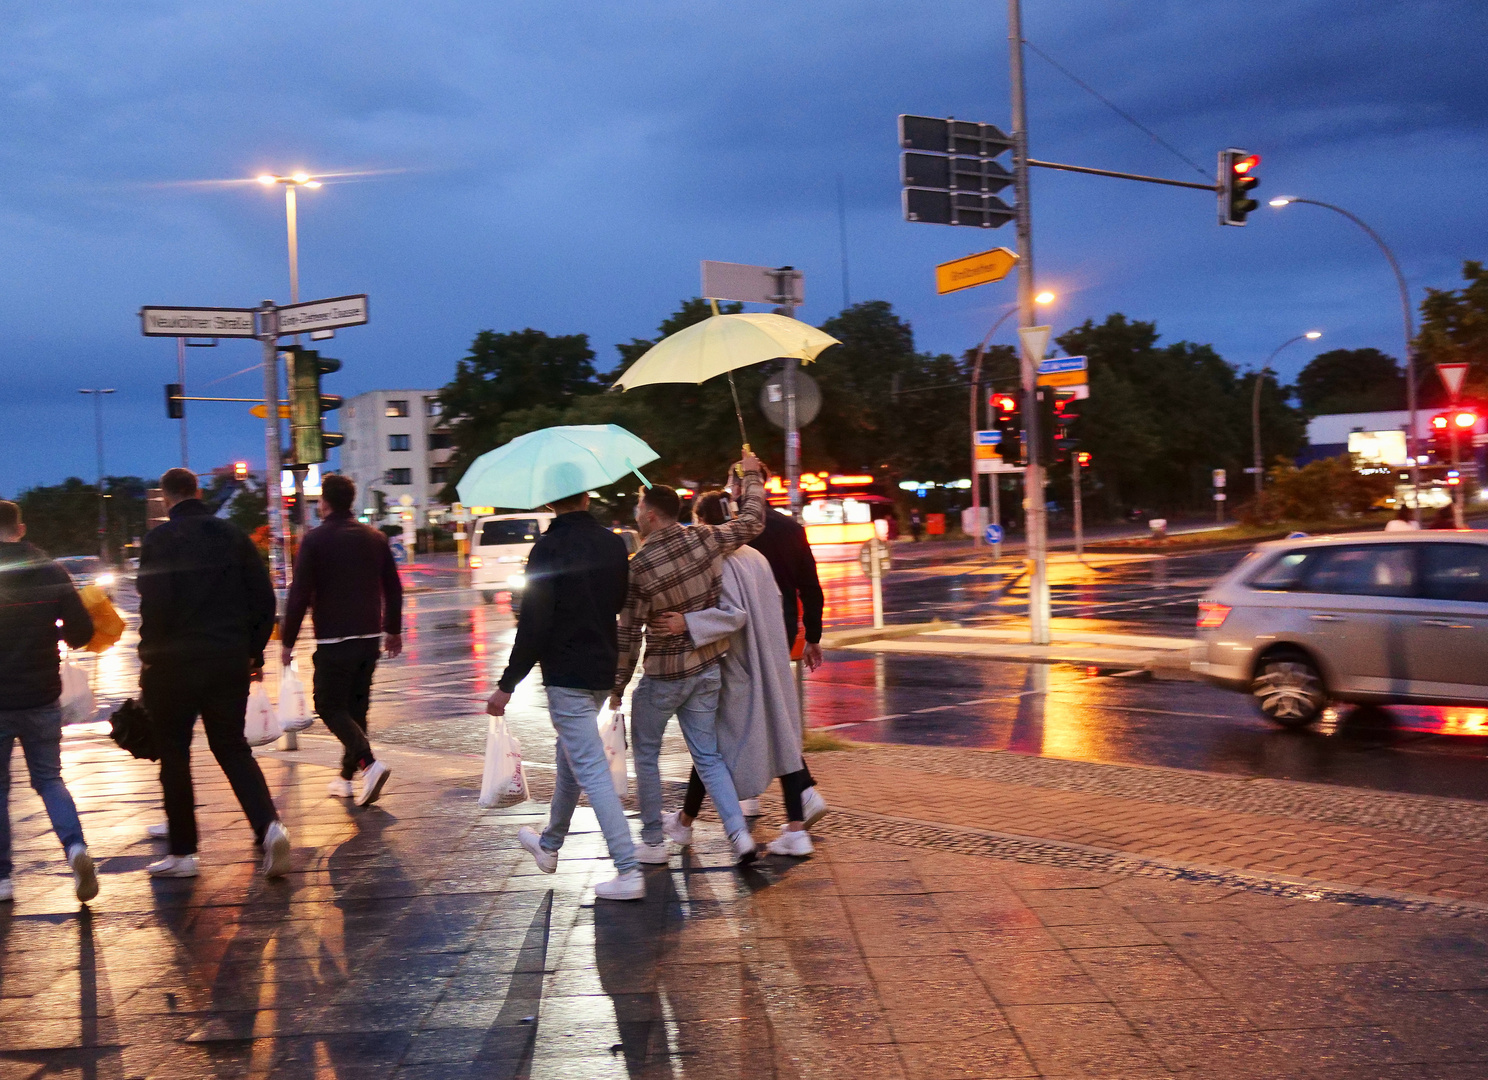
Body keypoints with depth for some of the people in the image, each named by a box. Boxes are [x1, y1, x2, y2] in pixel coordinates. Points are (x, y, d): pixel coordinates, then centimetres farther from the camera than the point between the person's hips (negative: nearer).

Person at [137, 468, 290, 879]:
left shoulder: (160, 540, -7)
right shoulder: (233, 535, 7)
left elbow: (154, 605, -14)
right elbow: (264, 598, 6)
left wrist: (148, 659, -4)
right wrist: (254, 651, 14)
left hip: (176, 661, -4)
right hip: (231, 660, 4)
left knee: (173, 753, 9)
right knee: (232, 747, 13)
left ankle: (182, 852, 14)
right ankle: (269, 825, -7)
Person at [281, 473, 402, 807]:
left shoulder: (315, 539, -8)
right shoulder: (374, 538, 8)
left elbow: (299, 594, -11)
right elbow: (393, 589, 12)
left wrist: (288, 641, -5)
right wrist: (394, 630, 23)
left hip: (333, 640, -6)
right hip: (370, 637, 6)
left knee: (329, 705, 1)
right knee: (356, 706, 14)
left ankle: (370, 763, -19)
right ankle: (347, 777, 19)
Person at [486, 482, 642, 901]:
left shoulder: (549, 548, -16)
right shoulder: (613, 544, 4)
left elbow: (534, 624, -19)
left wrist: (507, 685, -13)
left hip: (566, 675, -7)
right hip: (603, 671, 7)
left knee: (591, 771, -6)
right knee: (570, 757, 23)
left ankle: (628, 870, -8)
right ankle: (550, 844, 40)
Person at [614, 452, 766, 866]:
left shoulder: (638, 567, -17)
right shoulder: (705, 539, -7)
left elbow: (629, 633, -11)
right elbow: (752, 522, 9)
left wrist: (618, 684, 0)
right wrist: (751, 476, 24)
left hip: (663, 675, -5)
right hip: (708, 668, 5)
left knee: (646, 755, 13)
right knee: (707, 757, 13)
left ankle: (653, 841, 18)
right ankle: (739, 833, 2)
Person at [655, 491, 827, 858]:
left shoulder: (720, 563, -17)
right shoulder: (756, 557, 7)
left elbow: (734, 614, -26)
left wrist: (687, 623, -31)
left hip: (737, 668, -7)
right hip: (772, 663, 7)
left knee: (710, 743, 8)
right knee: (781, 739, 8)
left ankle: (685, 822, 24)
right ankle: (796, 829, 6)